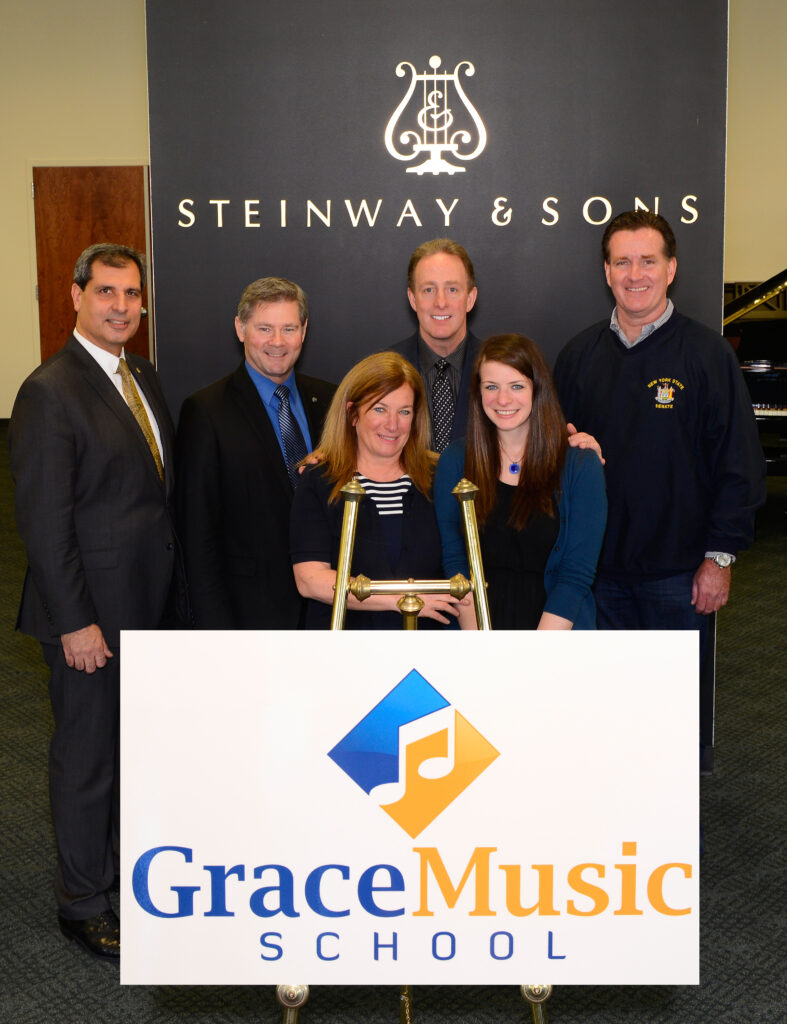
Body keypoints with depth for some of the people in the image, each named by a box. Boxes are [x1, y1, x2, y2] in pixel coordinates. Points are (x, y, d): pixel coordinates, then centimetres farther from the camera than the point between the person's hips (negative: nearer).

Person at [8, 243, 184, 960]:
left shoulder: (142, 375, 9)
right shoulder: (50, 392, -17)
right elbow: (45, 521, -19)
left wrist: (174, 585, 11)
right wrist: (76, 624, -19)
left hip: (152, 605, 8)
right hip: (94, 614, -8)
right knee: (87, 757, 6)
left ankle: (128, 857, 40)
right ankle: (81, 902, 23)